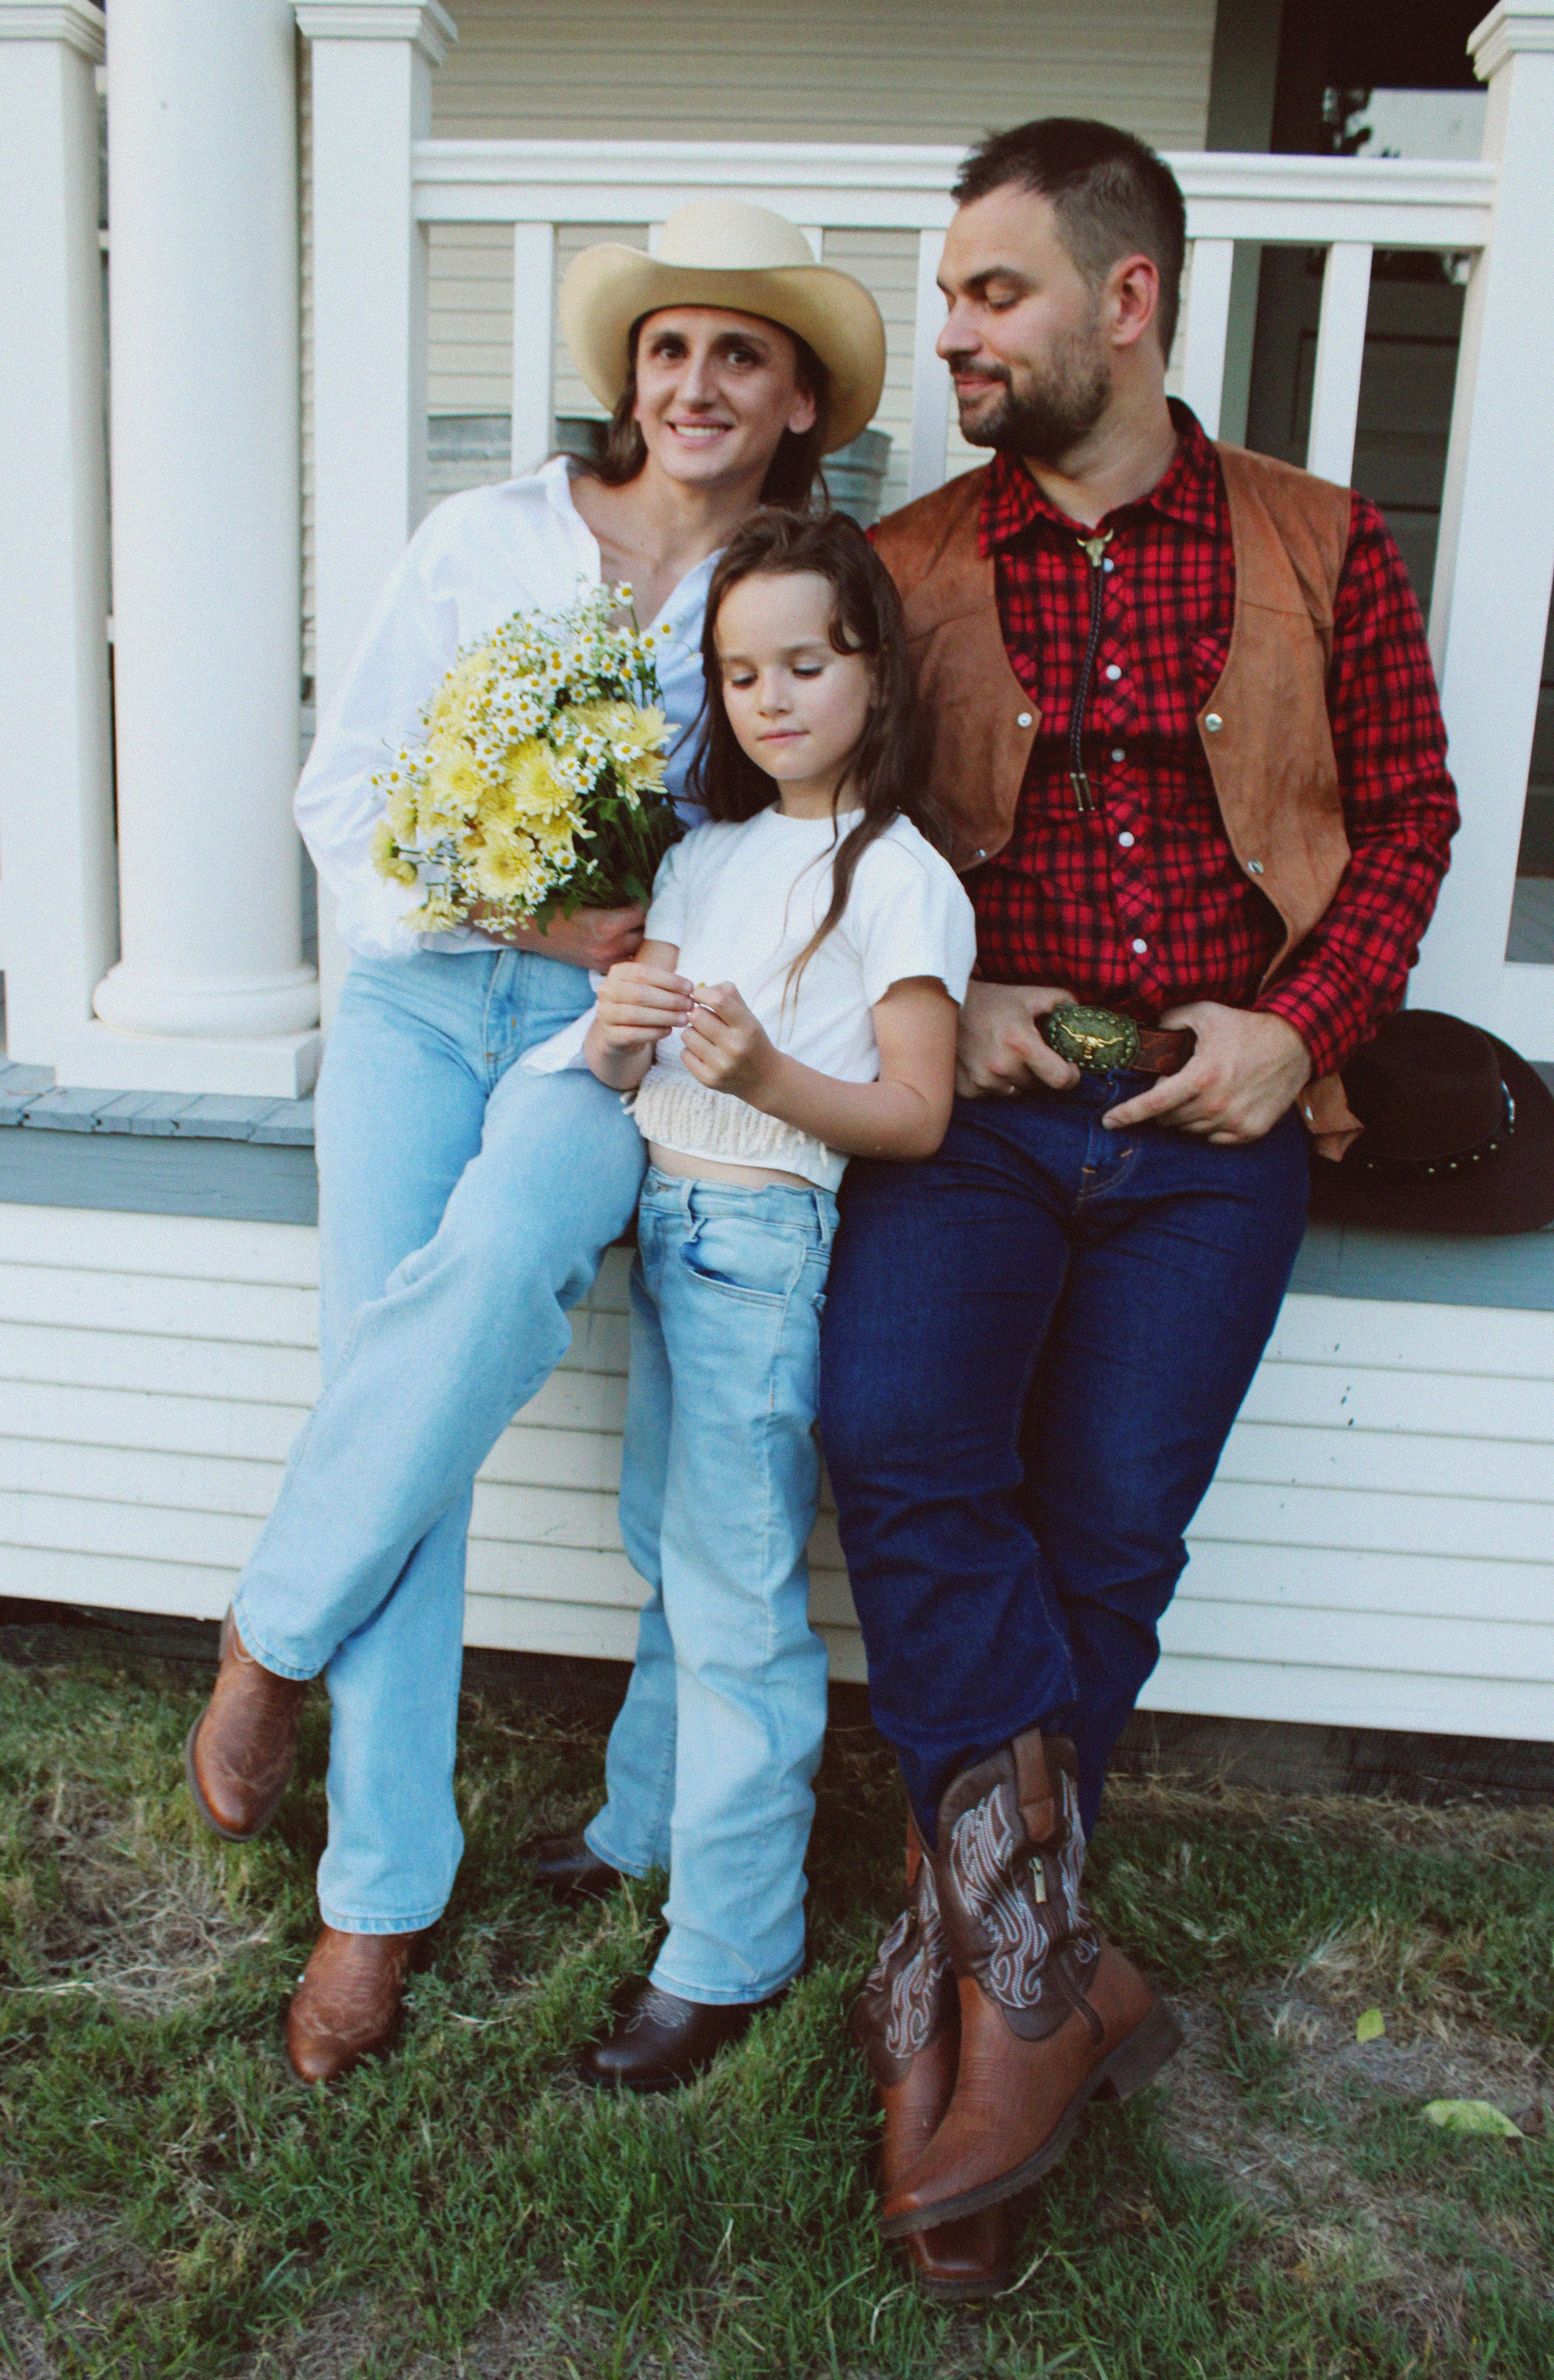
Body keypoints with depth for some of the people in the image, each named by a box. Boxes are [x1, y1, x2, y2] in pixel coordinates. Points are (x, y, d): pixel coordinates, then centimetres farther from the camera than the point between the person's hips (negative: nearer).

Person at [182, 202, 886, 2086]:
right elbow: (342, 791, 4)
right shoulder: (485, 540, 7)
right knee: (386, 1360, -15)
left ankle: (274, 1633, -10)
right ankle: (383, 1889, -1)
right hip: (418, 997, 1)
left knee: (503, 1257, -34)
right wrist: (522, 911, -10)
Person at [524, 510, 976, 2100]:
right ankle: (643, 1828, 39)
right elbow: (642, 1057, 12)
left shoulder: (897, 876, -9)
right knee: (670, 1558, 20)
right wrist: (618, 1036, -10)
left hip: (771, 1239, -7)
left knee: (734, 1596, -2)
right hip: (668, 1221, 7)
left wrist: (768, 1076, -27)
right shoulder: (705, 854, 13)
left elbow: (917, 1114, -12)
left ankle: (729, 1951, 11)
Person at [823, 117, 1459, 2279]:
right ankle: (1047, 1978, -10)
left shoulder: (1321, 550, 10)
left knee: (1106, 1535, -8)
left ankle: (980, 1958, 12)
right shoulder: (911, 567, 11)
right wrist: (930, 1008, -2)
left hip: (1217, 1117, 0)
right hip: (987, 1097, 1)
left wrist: (1301, 1023, -4)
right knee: (896, 1430, -25)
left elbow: (1409, 815, 12)